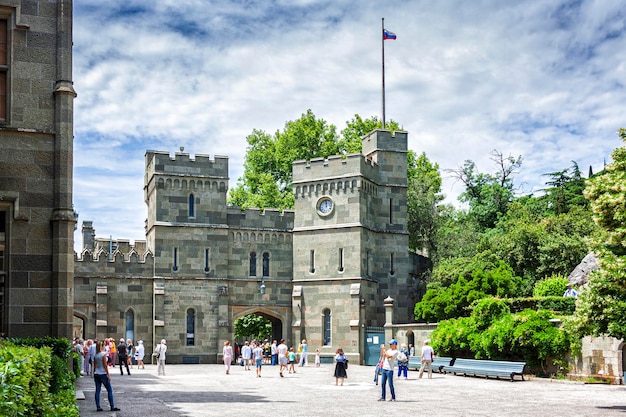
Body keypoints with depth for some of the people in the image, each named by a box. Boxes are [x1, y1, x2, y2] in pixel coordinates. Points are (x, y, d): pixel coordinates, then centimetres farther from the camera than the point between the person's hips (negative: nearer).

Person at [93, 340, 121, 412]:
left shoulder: (96, 355, 6)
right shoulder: (104, 354, -12)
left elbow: (94, 366, 11)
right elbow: (105, 365, -13)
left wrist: (94, 375, 17)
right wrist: (108, 375, -9)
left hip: (96, 374, 6)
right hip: (103, 374, -6)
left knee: (97, 390, 7)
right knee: (109, 390, 1)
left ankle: (98, 407, 7)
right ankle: (112, 407, 1)